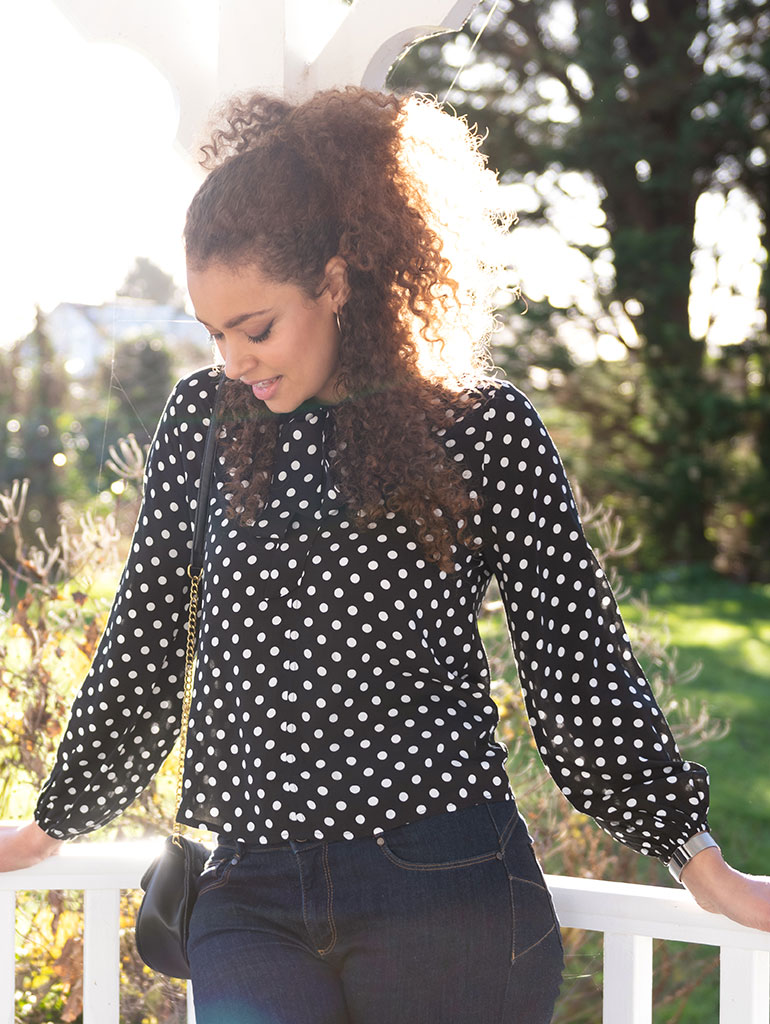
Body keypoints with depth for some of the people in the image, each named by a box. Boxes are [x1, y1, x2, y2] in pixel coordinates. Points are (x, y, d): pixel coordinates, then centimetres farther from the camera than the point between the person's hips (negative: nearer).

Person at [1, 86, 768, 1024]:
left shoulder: (483, 428, 0)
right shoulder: (203, 420, 8)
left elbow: (578, 652, 5)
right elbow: (142, 642, 18)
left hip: (448, 891, -2)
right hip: (253, 892, 2)